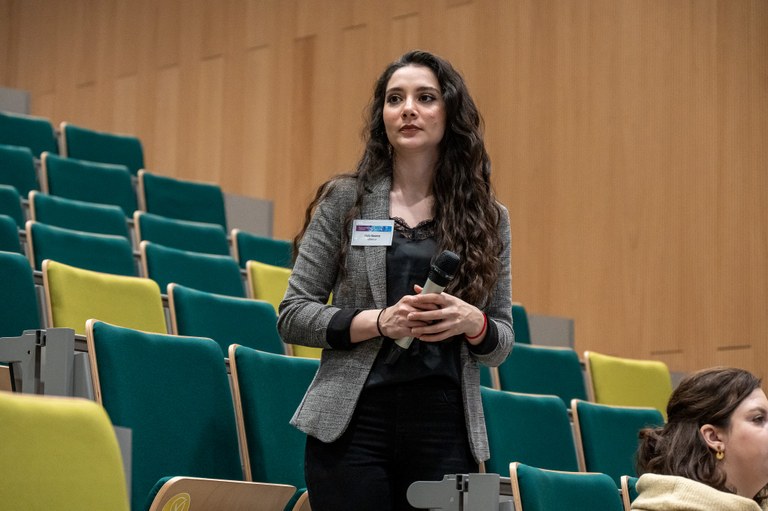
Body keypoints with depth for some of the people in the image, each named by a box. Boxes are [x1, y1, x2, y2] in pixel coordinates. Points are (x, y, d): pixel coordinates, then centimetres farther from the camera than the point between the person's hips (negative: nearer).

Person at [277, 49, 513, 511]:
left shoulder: (488, 218, 9)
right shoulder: (345, 200, 4)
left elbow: (502, 343, 12)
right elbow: (293, 316, 2)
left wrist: (473, 324, -11)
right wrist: (379, 322, -13)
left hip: (446, 432, 2)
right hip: (354, 425, -1)